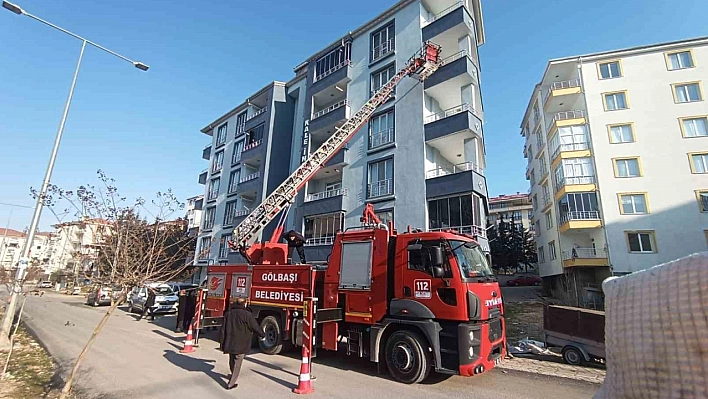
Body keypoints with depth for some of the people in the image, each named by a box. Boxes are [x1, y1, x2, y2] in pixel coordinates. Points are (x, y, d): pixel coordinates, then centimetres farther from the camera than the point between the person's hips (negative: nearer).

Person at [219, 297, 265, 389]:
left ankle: (233, 376, 46)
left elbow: (223, 329, 6)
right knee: (237, 364, 7)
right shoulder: (247, 314, -16)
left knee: (232, 362, 25)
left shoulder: (228, 313, 2)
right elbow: (256, 327, -10)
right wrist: (262, 335, 9)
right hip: (241, 345, -6)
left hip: (229, 344, 6)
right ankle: (231, 384, 9)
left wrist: (222, 343, 13)